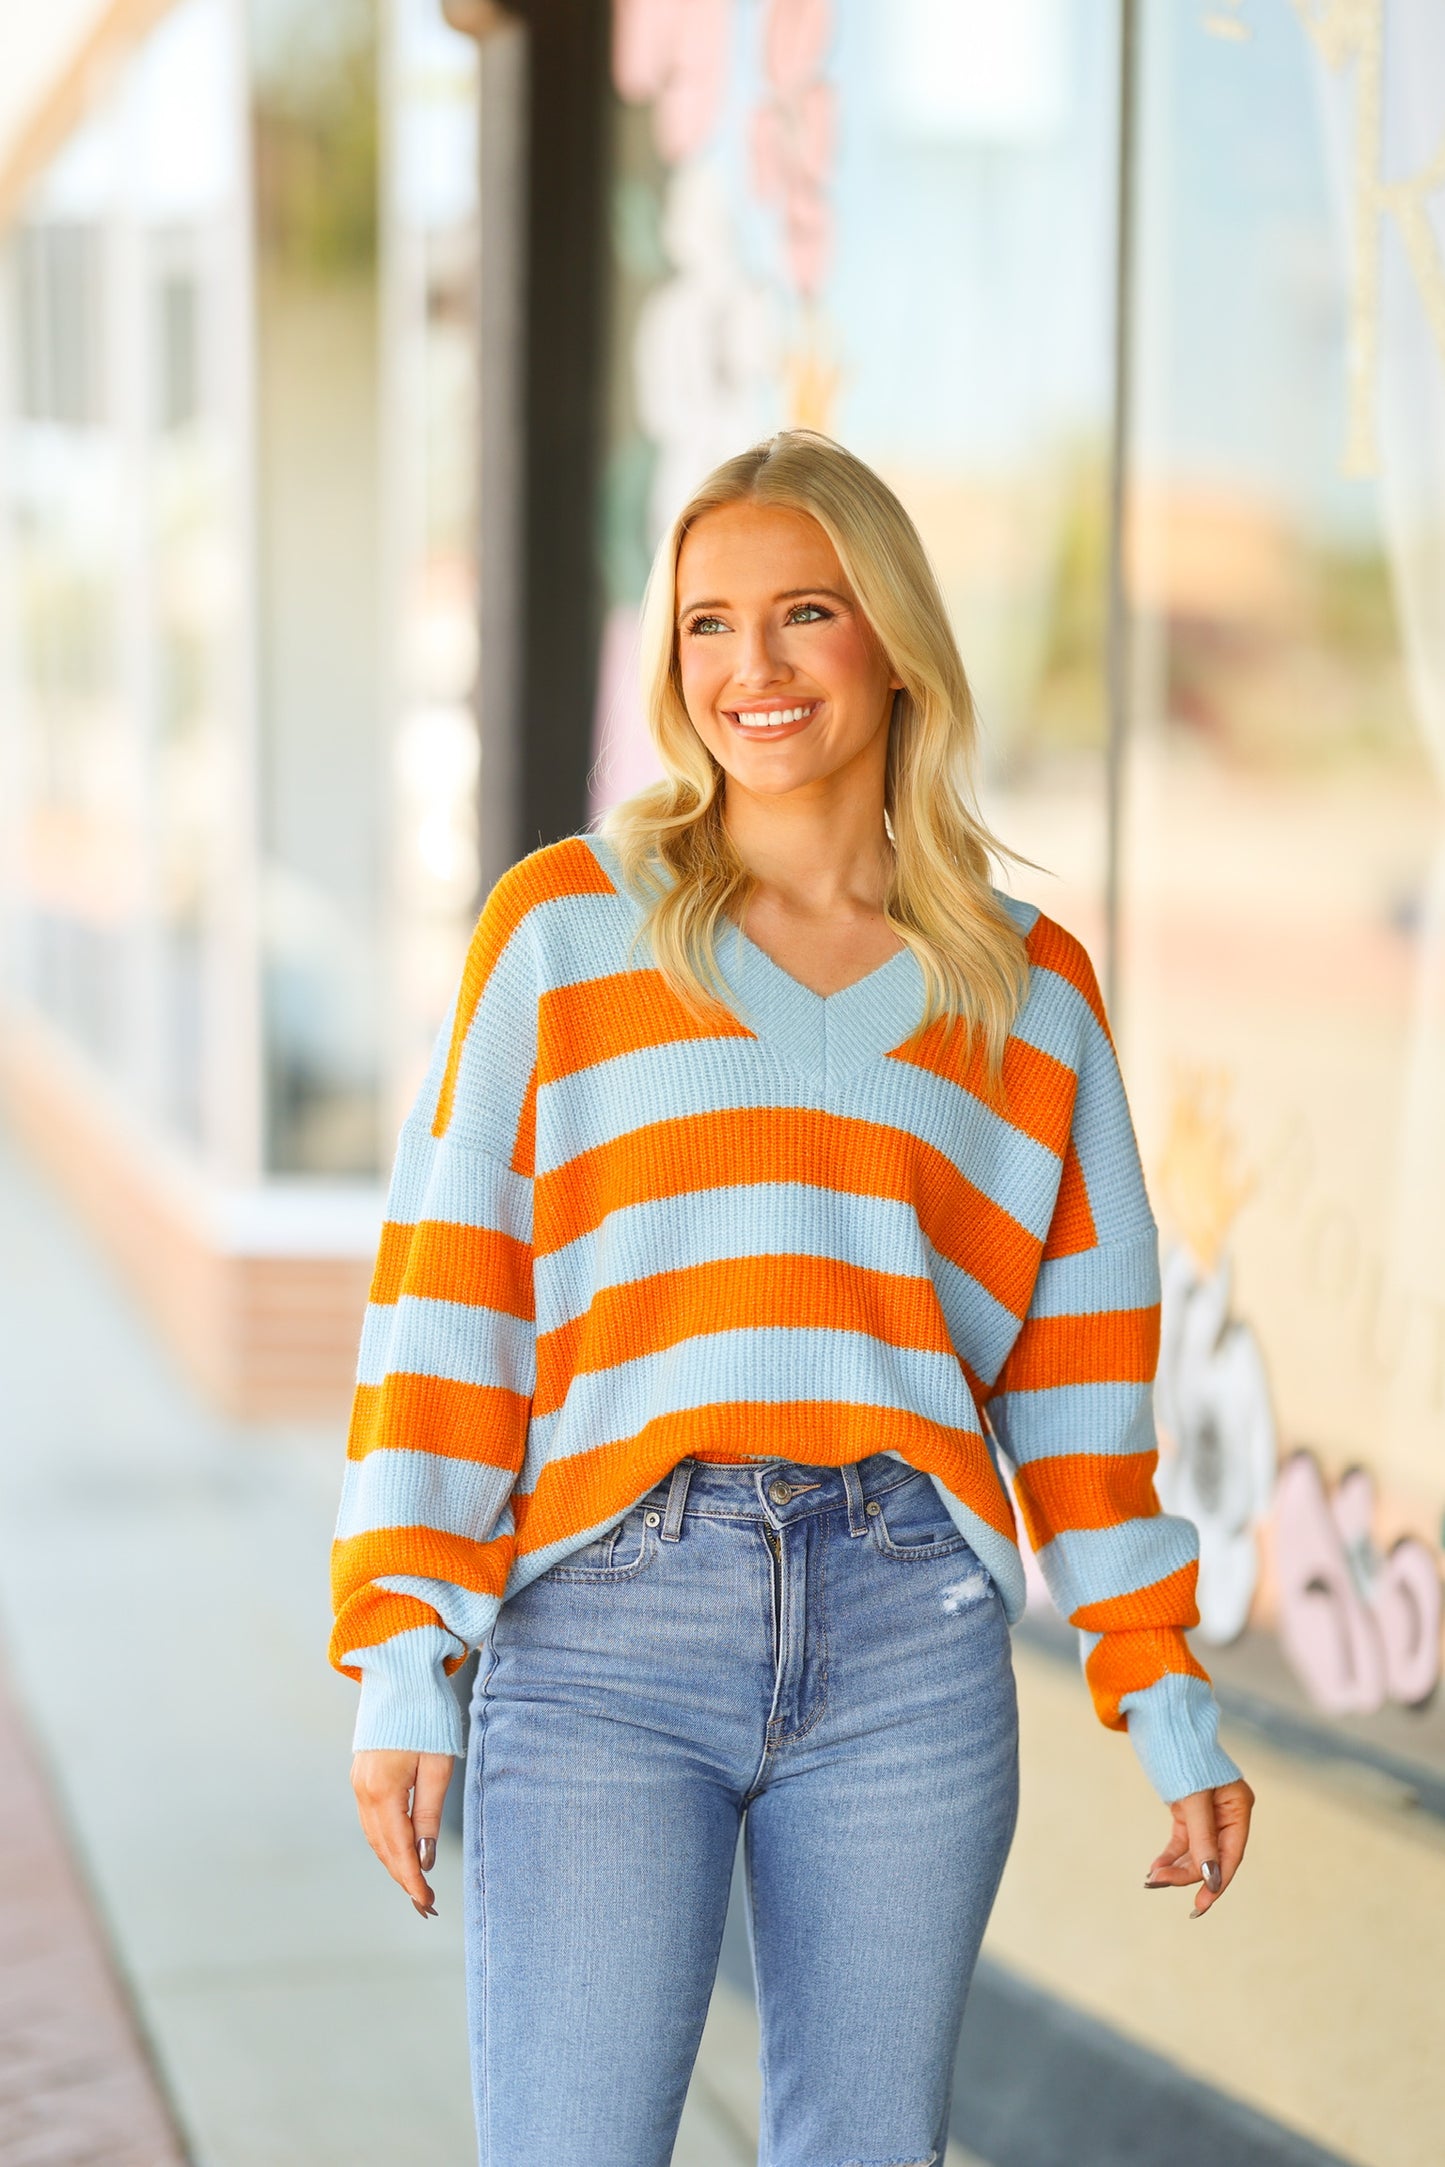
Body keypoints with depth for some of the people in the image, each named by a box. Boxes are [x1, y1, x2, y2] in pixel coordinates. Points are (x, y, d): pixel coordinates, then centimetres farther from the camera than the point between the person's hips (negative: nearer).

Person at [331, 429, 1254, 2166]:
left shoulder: (1034, 992, 13)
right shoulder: (564, 928, 7)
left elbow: (1081, 1370, 16)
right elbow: (448, 1304, 2)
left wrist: (1163, 1693, 13)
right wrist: (402, 1660, -5)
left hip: (911, 1641, 2)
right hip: (609, 1628, -2)